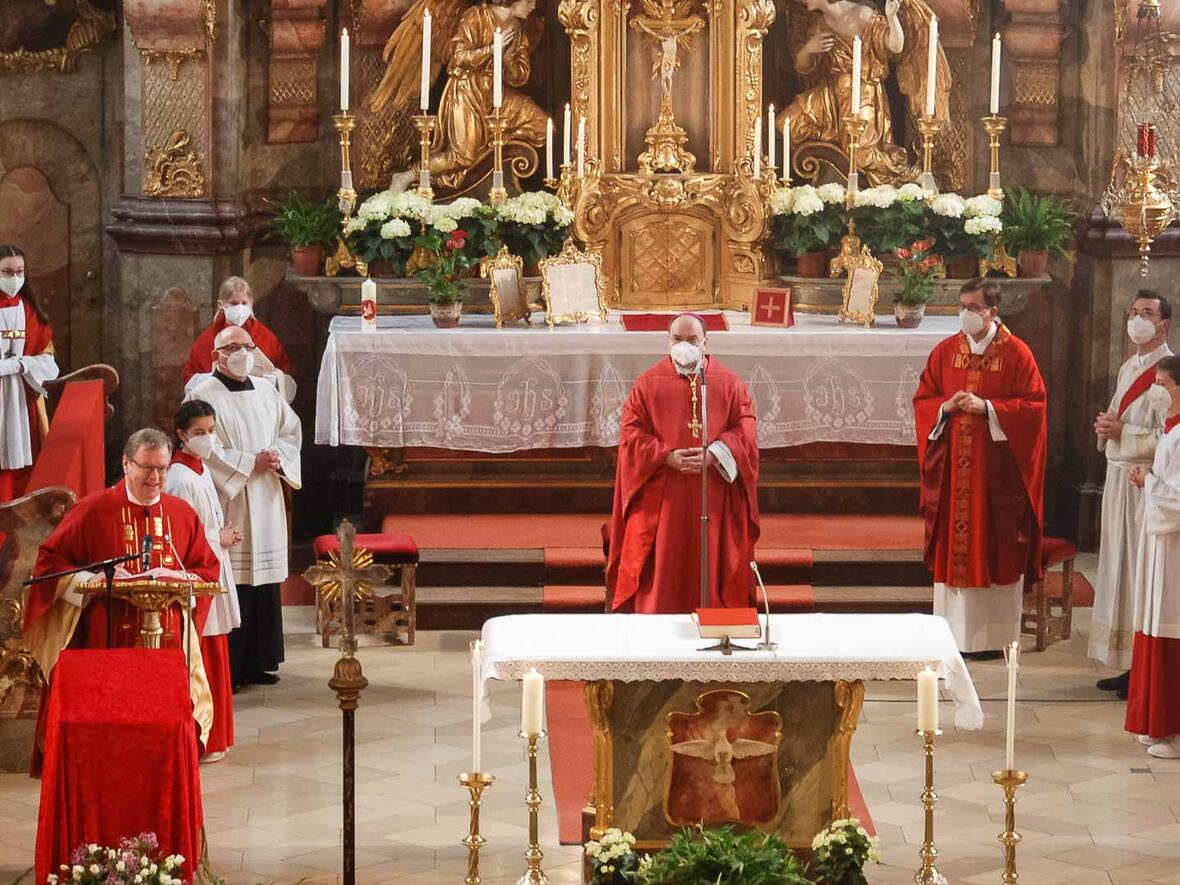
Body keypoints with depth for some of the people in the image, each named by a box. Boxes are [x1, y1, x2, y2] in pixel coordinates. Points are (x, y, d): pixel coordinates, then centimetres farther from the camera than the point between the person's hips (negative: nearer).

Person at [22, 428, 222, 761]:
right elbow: (50, 560, 1)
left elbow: (207, 569, 14)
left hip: (169, 646, 3)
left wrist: (177, 580, -6)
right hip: (105, 644, -3)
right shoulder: (94, 510, 1)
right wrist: (94, 580, -13)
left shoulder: (182, 514, 10)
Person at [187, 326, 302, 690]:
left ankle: (258, 662, 15)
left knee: (264, 581, 7)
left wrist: (278, 457, -3)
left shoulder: (266, 391, 14)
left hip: (266, 500, 7)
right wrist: (251, 463, -15)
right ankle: (226, 668, -3)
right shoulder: (204, 396, -6)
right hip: (228, 501, -6)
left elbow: (292, 430, 17)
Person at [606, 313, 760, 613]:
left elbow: (744, 430, 0)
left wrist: (714, 454, -17)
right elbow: (631, 435, -2)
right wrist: (668, 457, -16)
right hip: (661, 499, 0)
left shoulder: (729, 383, 5)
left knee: (711, 565, 2)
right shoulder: (648, 384, 4)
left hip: (714, 499, 0)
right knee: (662, 571, -1)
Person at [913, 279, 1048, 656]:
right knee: (953, 549, 3)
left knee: (994, 551, -1)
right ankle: (953, 634, 10)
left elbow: (1033, 405, -6)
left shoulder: (1016, 353, -3)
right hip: (952, 467, 3)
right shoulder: (945, 352, 8)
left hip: (997, 468, -3)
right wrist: (945, 408, -9)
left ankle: (994, 635, 6)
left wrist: (987, 408, -16)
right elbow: (922, 400, 11)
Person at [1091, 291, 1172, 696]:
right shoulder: (1128, 369, 15)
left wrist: (1124, 432, -18)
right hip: (1119, 479, 9)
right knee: (1120, 567, 10)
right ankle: (1129, 665, 15)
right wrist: (1106, 428, 3)